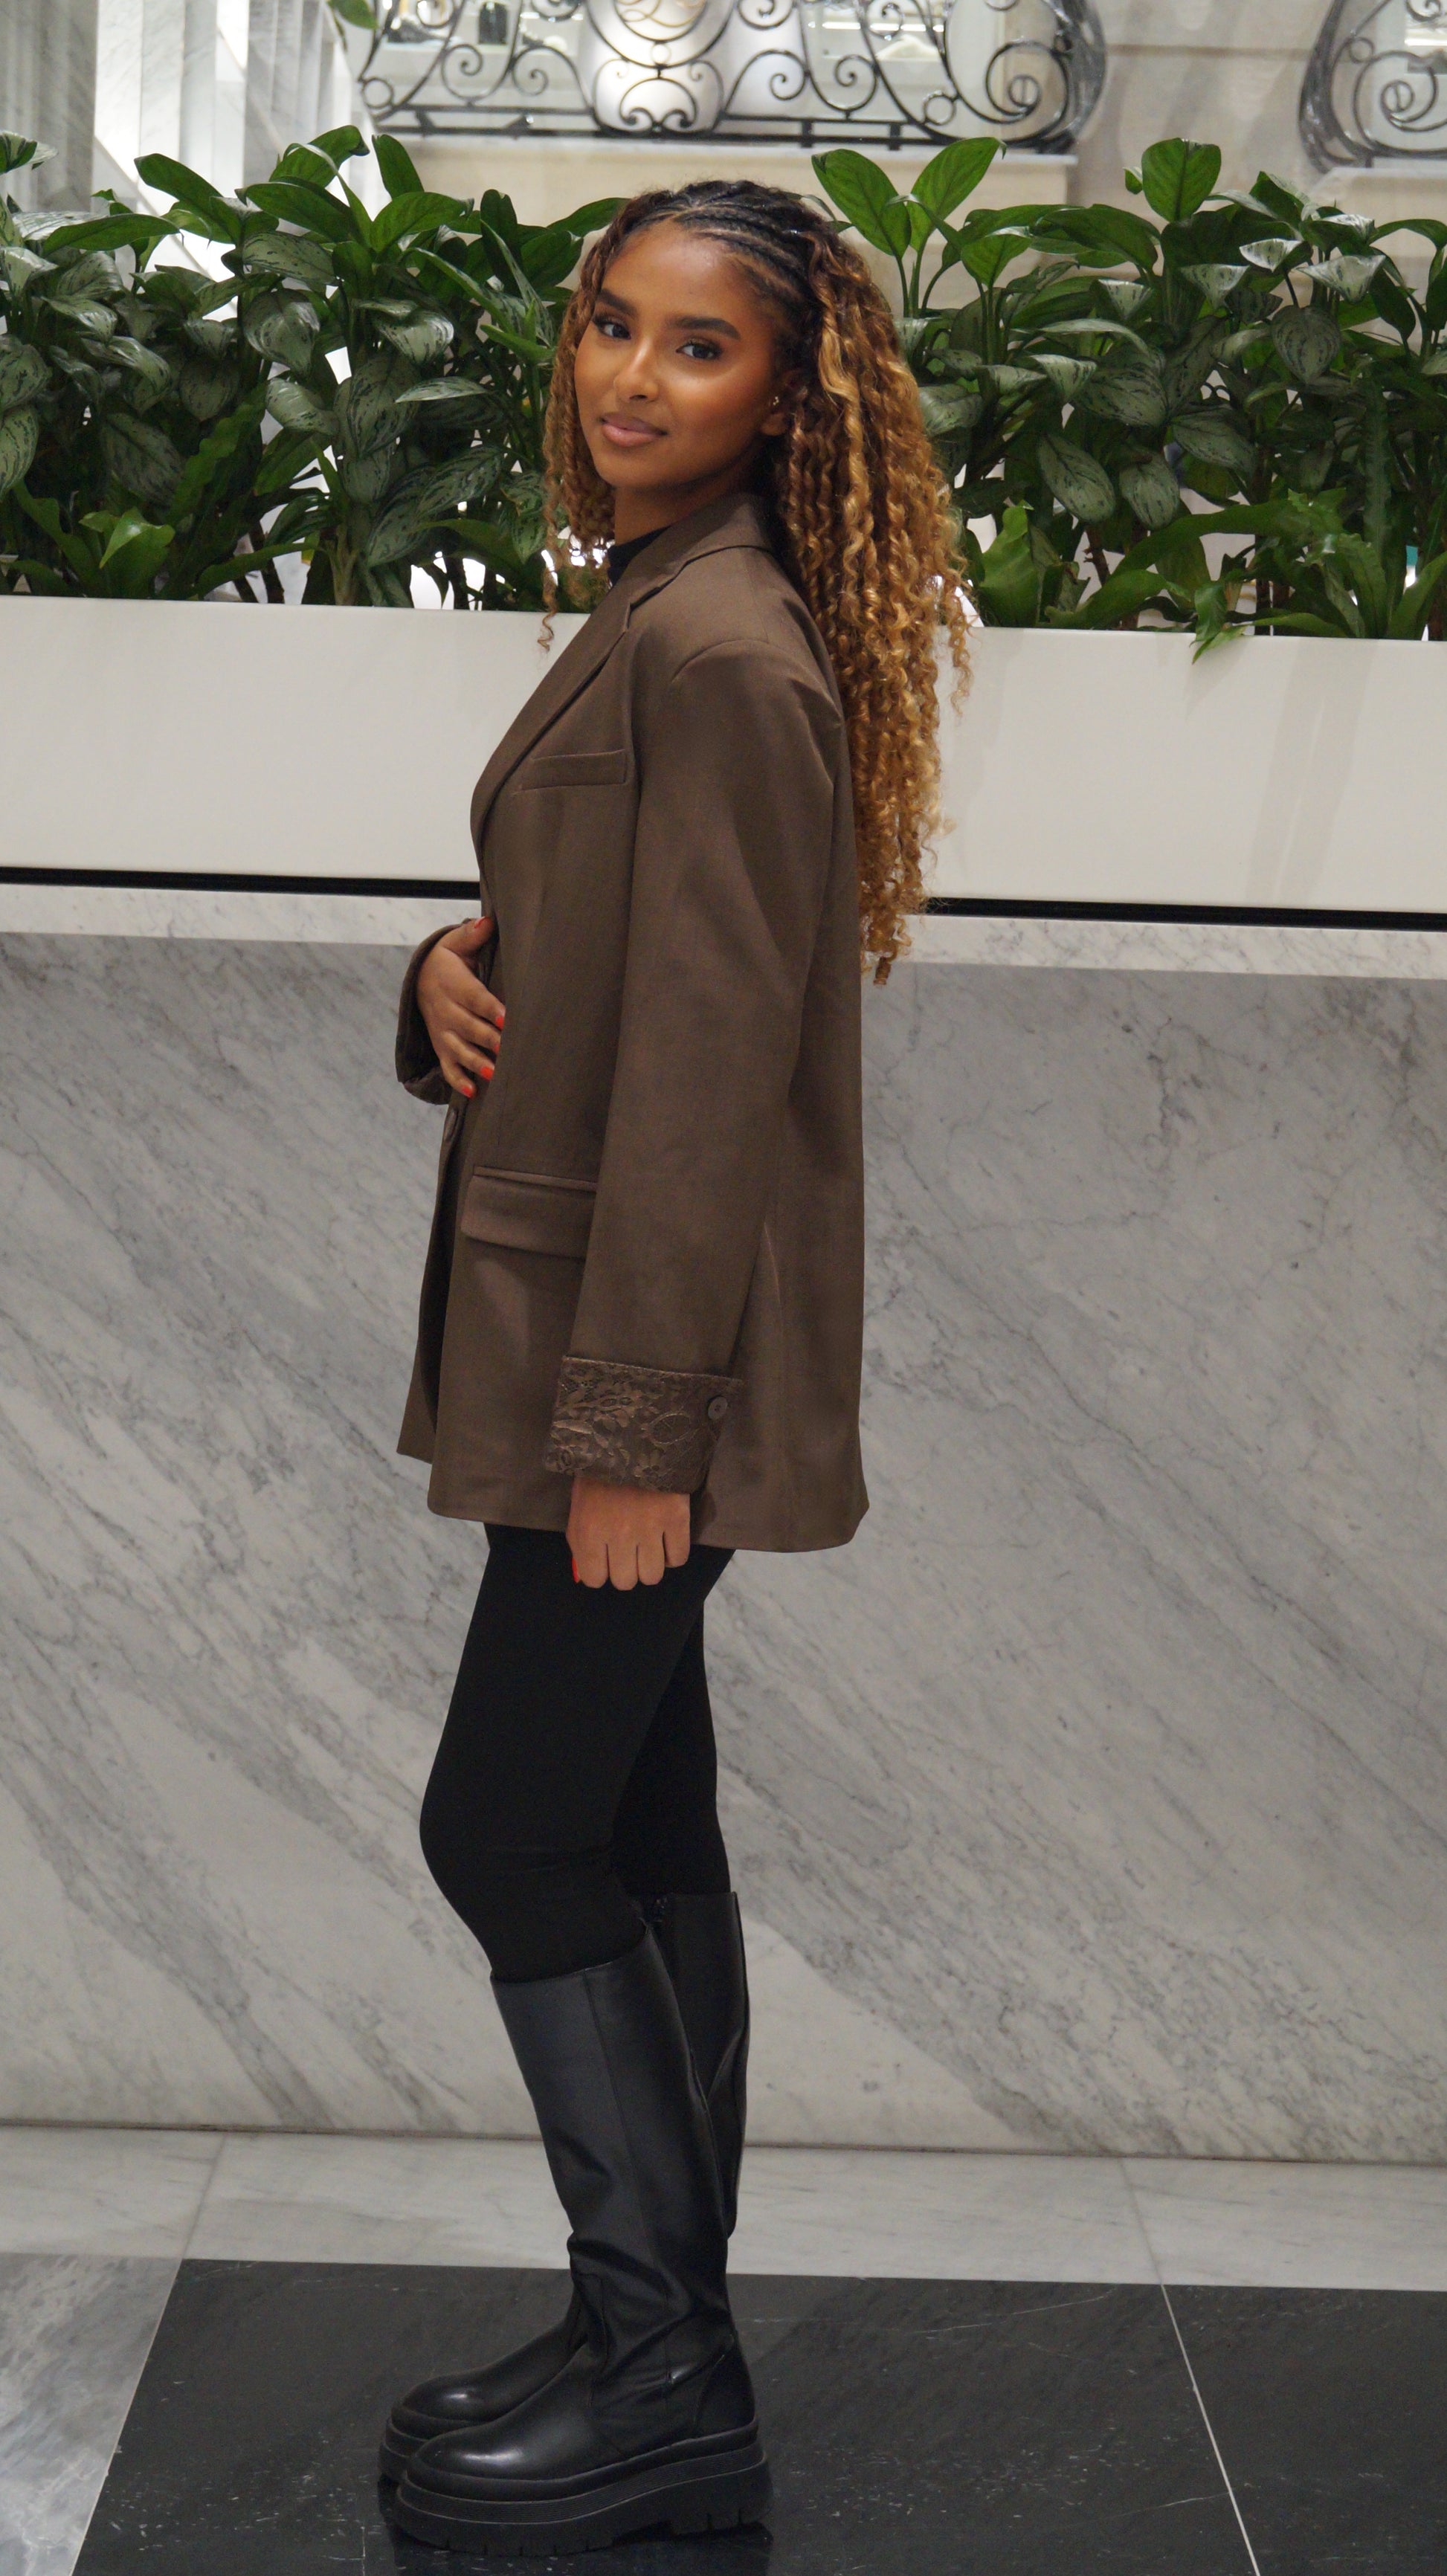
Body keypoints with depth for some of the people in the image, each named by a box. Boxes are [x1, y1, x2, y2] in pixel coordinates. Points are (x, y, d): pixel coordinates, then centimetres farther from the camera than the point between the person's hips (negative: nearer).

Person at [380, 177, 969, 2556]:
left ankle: (667, 2381, 12)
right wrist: (455, 971, -1)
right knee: (635, 1835, 14)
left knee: (507, 1830, -2)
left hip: (659, 1360, -10)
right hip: (605, 1350, 10)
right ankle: (659, 2355, 27)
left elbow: (711, 1053, -21)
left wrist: (632, 1420, -21)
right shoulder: (659, 613, 16)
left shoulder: (729, 646, -16)